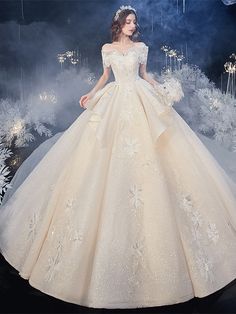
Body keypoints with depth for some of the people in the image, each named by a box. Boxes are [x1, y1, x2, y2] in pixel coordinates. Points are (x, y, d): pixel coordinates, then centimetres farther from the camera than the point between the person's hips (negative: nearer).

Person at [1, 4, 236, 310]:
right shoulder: (107, 49, 12)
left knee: (143, 155, -7)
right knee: (113, 157, -3)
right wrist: (90, 94, 5)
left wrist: (159, 91, -1)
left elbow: (145, 75, 15)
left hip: (141, 102, -1)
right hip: (114, 101, 1)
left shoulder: (141, 47, 11)